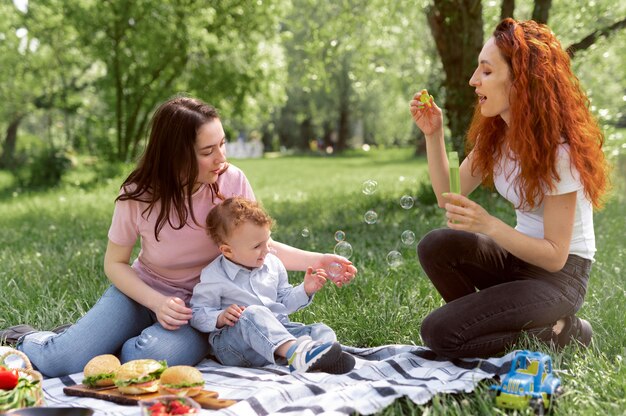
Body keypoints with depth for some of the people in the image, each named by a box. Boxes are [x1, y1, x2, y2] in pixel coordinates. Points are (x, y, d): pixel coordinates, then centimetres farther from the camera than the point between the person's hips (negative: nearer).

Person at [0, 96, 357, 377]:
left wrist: (317, 261, -16)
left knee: (158, 355, -33)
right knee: (61, 362, -19)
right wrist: (157, 302, -22)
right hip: (144, 291, 0)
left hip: (203, 303, 0)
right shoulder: (138, 196, -18)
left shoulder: (231, 181, -18)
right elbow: (115, 263, -5)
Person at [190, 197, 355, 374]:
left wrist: (305, 290, 5)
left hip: (278, 332, 6)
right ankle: (295, 352, -56)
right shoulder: (213, 277, -6)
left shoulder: (272, 264, 11)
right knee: (253, 314, -37)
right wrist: (220, 318, -22)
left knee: (322, 331, -14)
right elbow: (197, 314, -4)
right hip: (231, 343, -6)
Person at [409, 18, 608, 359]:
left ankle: (560, 333, 0)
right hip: (521, 254, 7)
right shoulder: (495, 133, 0)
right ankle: (494, 326, 0)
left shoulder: (559, 149, -23)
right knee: (435, 247, -21)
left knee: (441, 333, -19)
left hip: (561, 275, -7)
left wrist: (488, 225, -35)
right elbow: (448, 197, 2)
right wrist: (433, 134, -9)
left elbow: (555, 256, -22)